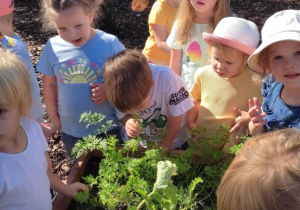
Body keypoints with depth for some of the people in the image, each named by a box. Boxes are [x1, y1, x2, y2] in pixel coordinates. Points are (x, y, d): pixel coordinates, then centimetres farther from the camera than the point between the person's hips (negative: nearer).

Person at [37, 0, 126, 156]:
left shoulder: (110, 43, -19)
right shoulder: (52, 47, -11)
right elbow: (49, 84, 4)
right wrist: (53, 115, 10)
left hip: (110, 127, -2)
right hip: (71, 131, 2)